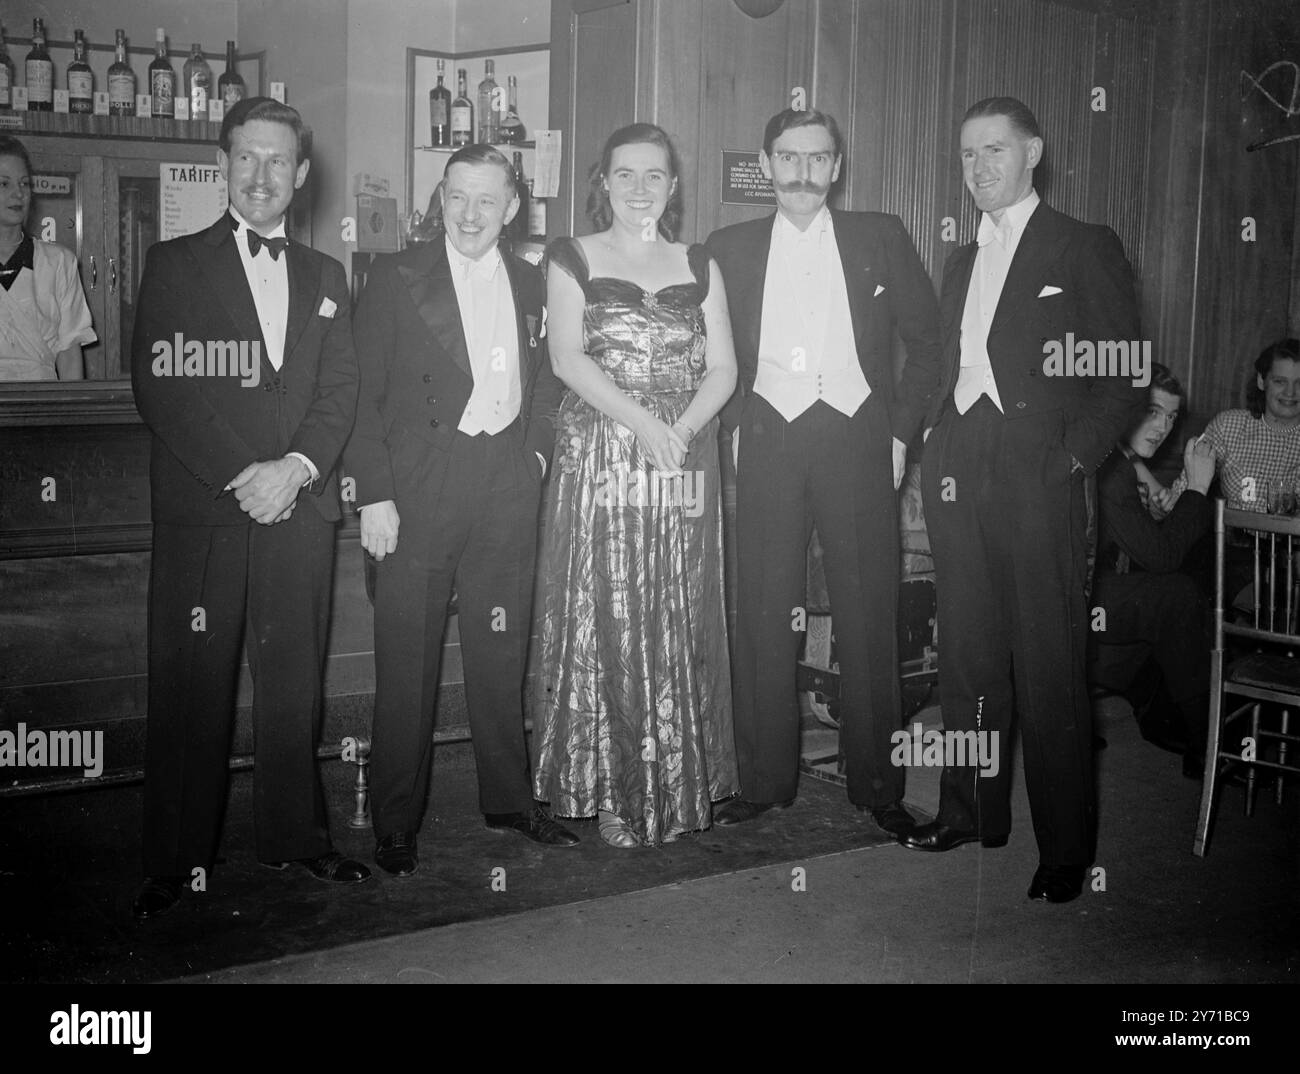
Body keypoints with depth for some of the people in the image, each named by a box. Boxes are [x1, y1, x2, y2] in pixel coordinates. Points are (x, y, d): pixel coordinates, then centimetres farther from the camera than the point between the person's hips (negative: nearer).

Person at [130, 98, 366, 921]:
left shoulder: (325, 276, 17)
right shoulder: (175, 264, 6)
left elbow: (341, 390, 8)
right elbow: (160, 388, -4)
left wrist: (295, 468, -10)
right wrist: (239, 477, -13)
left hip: (300, 507, 3)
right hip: (200, 511, -3)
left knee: (295, 682, 6)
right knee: (190, 688, -1)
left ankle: (297, 836, 19)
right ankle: (176, 861, 9)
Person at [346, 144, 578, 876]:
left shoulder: (532, 286, 11)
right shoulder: (396, 278, 0)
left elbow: (547, 382, 21)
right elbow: (364, 391, -4)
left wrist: (538, 452, 7)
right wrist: (374, 494, -10)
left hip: (507, 485, 3)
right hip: (419, 486, -3)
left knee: (503, 652, 12)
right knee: (407, 659, 2)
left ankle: (509, 799, 27)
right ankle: (396, 823, 14)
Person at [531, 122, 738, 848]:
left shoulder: (699, 267, 14)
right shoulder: (572, 259, 8)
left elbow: (724, 369, 6)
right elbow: (568, 358, -5)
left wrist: (681, 430, -13)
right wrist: (641, 422, -18)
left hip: (686, 469, 2)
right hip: (599, 463, -2)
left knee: (678, 627, 3)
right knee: (604, 623, -3)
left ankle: (678, 788, 14)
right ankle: (610, 790, 7)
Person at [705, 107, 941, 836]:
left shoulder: (881, 238, 8)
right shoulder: (730, 249, 11)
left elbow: (928, 340, 9)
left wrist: (901, 432, 2)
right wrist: (734, 427, 1)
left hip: (857, 439, 0)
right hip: (768, 442, 1)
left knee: (870, 618, 1)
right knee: (764, 618, 1)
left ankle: (878, 784, 12)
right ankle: (766, 780, 12)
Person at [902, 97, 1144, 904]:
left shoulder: (1086, 248, 3)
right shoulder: (961, 263, 21)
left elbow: (1126, 374, -2)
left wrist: (1074, 458, -10)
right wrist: (933, 447, 6)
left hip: (1038, 475, -5)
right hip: (958, 475, 6)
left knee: (1049, 666, -4)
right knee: (968, 656, 9)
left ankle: (1066, 848, 4)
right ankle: (972, 813, 22)